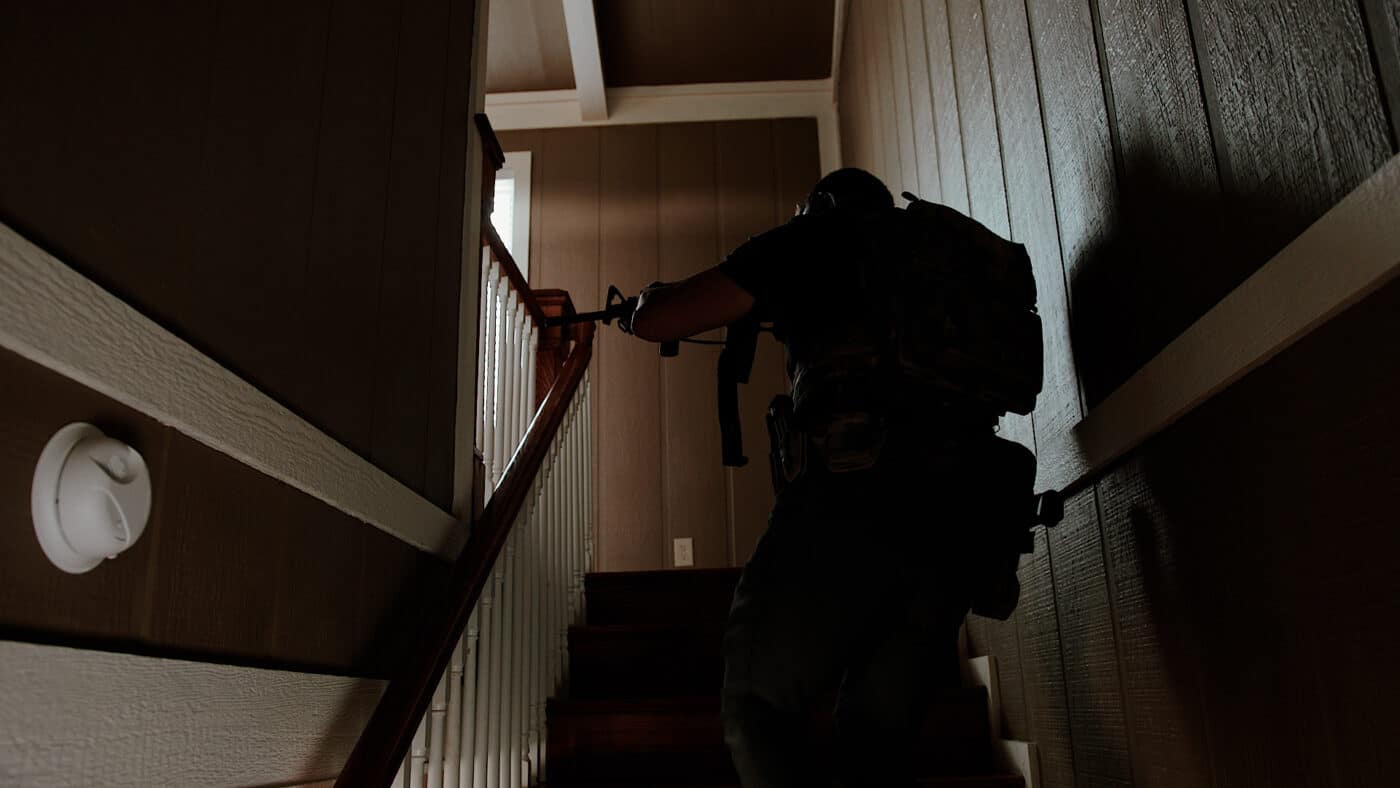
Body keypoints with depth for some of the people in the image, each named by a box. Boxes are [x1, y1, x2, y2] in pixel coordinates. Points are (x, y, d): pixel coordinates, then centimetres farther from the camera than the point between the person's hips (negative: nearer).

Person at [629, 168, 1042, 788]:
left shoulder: (815, 238, 10)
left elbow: (654, 322, 9)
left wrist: (650, 298, 31)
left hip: (855, 496, -6)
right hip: (963, 509, 6)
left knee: (759, 709, 9)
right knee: (879, 734, 15)